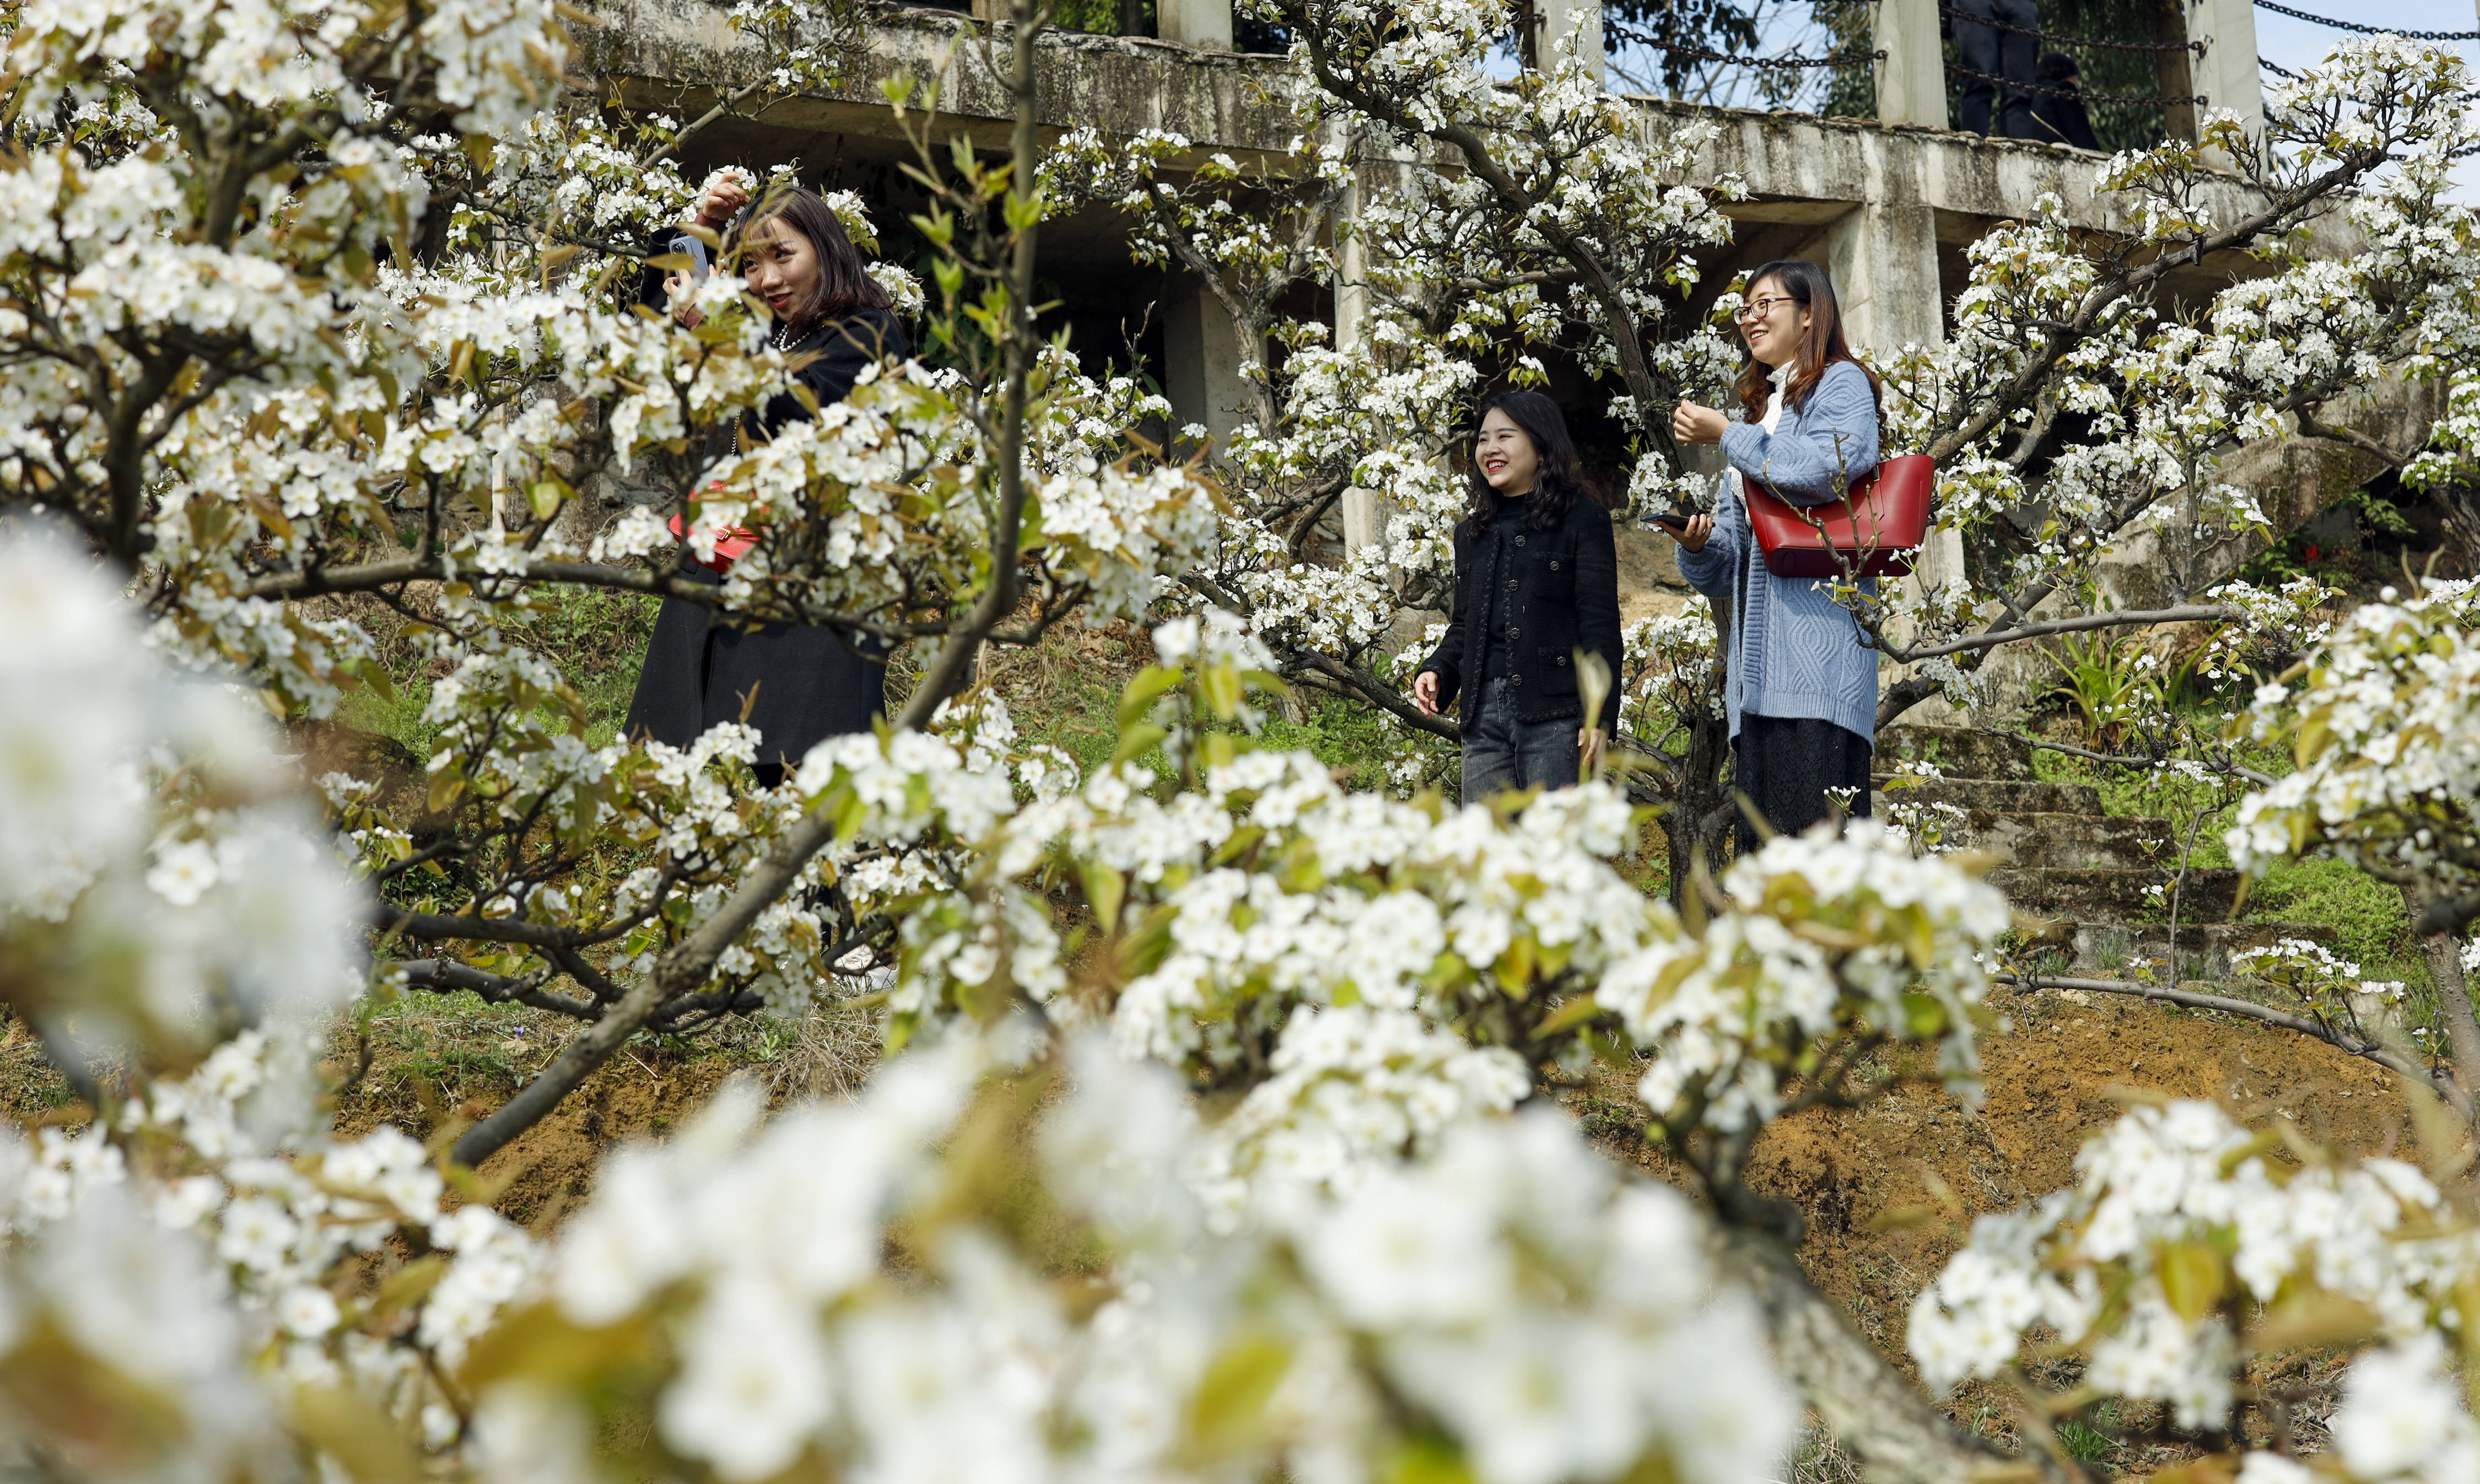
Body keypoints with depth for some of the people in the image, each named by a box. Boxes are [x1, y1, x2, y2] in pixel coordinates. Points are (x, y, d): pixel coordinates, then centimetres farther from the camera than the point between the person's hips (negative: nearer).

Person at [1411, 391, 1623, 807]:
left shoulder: (1582, 520, 1)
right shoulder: (1473, 531, 20)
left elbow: (1600, 625, -5)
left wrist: (1599, 715, -13)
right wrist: (1437, 672, 5)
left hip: (1555, 714, -6)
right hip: (1484, 714, 6)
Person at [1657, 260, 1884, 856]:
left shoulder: (1840, 382, 8)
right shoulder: (1755, 412, 29)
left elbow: (1826, 469, -15)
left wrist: (1727, 434, -4)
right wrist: (1697, 545, 1)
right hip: (1758, 663, 7)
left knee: (1817, 829, -16)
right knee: (1760, 842, 0)